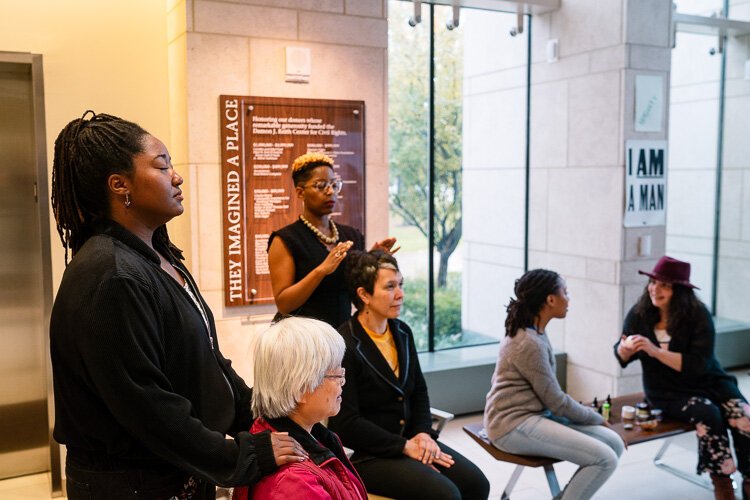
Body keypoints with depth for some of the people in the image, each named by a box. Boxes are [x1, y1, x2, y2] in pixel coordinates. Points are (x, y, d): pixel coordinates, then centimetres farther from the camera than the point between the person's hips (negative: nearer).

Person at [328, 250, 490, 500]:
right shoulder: (345, 345, -18)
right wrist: (405, 446, -16)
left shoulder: (402, 332, 6)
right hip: (366, 455, -7)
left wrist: (424, 433, -2)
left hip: (409, 439, 7)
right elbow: (347, 424, -19)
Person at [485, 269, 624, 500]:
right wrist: (596, 418, 0)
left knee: (615, 443, 0)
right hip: (515, 425, -10)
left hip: (535, 413, 10)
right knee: (605, 459, -18)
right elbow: (556, 401, -14)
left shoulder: (533, 332, 10)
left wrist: (590, 416, 7)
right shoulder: (529, 343, -21)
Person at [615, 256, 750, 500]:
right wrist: (624, 348, -22)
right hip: (667, 392, -1)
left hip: (708, 381, 1)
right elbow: (622, 358, 3)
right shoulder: (639, 314, -9)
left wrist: (655, 351, -32)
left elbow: (699, 365, -21)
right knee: (708, 415, -28)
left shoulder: (698, 315, -13)